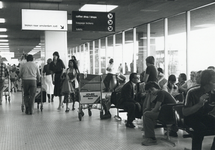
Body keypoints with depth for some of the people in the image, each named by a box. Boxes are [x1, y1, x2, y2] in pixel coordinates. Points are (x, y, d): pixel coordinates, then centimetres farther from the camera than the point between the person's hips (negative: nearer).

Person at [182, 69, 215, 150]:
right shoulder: (193, 93, -22)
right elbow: (184, 112, -24)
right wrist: (199, 104, -36)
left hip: (204, 116, 5)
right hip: (191, 117, -5)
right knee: (200, 127, -35)